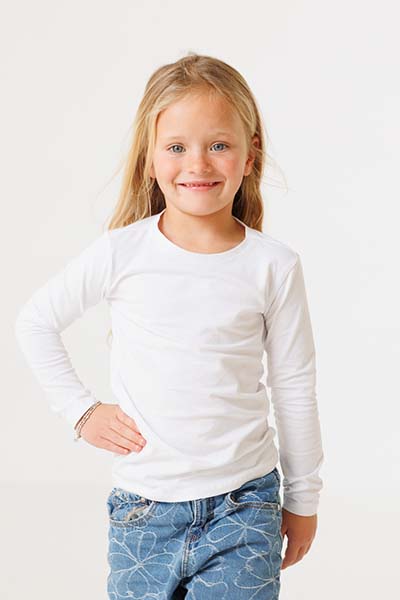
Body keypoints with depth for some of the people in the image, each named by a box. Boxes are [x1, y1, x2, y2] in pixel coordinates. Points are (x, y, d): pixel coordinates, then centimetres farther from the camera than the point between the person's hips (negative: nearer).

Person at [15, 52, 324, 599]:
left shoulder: (274, 266, -6)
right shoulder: (121, 252, -7)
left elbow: (295, 388, 2)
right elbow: (35, 322, 7)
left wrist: (304, 499, 8)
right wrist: (80, 410, 1)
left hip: (244, 510, 0)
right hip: (144, 510, 1)